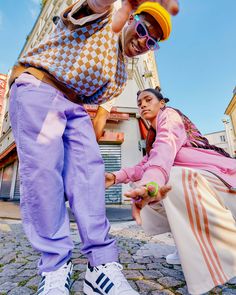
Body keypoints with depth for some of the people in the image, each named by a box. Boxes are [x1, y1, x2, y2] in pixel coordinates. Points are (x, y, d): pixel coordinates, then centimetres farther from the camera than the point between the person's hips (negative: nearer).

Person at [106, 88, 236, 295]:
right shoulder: (154, 134, 19)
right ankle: (194, 246, 7)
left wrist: (152, 181, -50)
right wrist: (116, 177, -7)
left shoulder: (169, 115, -7)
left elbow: (166, 147, -31)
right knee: (146, 194, 2)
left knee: (175, 179, -36)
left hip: (218, 175, -9)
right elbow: (145, 165, 6)